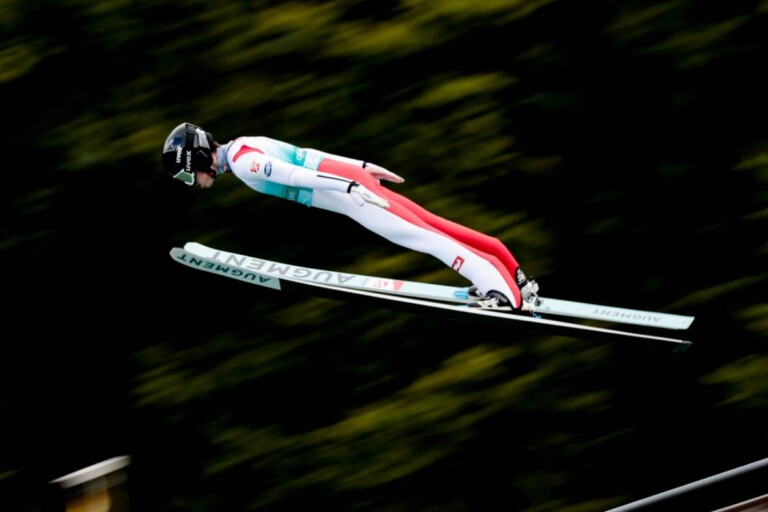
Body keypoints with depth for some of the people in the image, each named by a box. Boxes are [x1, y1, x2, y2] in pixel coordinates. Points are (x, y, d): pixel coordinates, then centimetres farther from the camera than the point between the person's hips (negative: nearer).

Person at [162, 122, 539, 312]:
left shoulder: (240, 160, -11)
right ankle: (513, 275, 4)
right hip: (345, 178, 9)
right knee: (428, 226, 5)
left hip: (344, 187, -9)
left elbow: (292, 174, -21)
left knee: (419, 235, -15)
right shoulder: (244, 148, 19)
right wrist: (363, 167, 23)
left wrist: (347, 185, -27)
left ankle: (502, 289, -22)